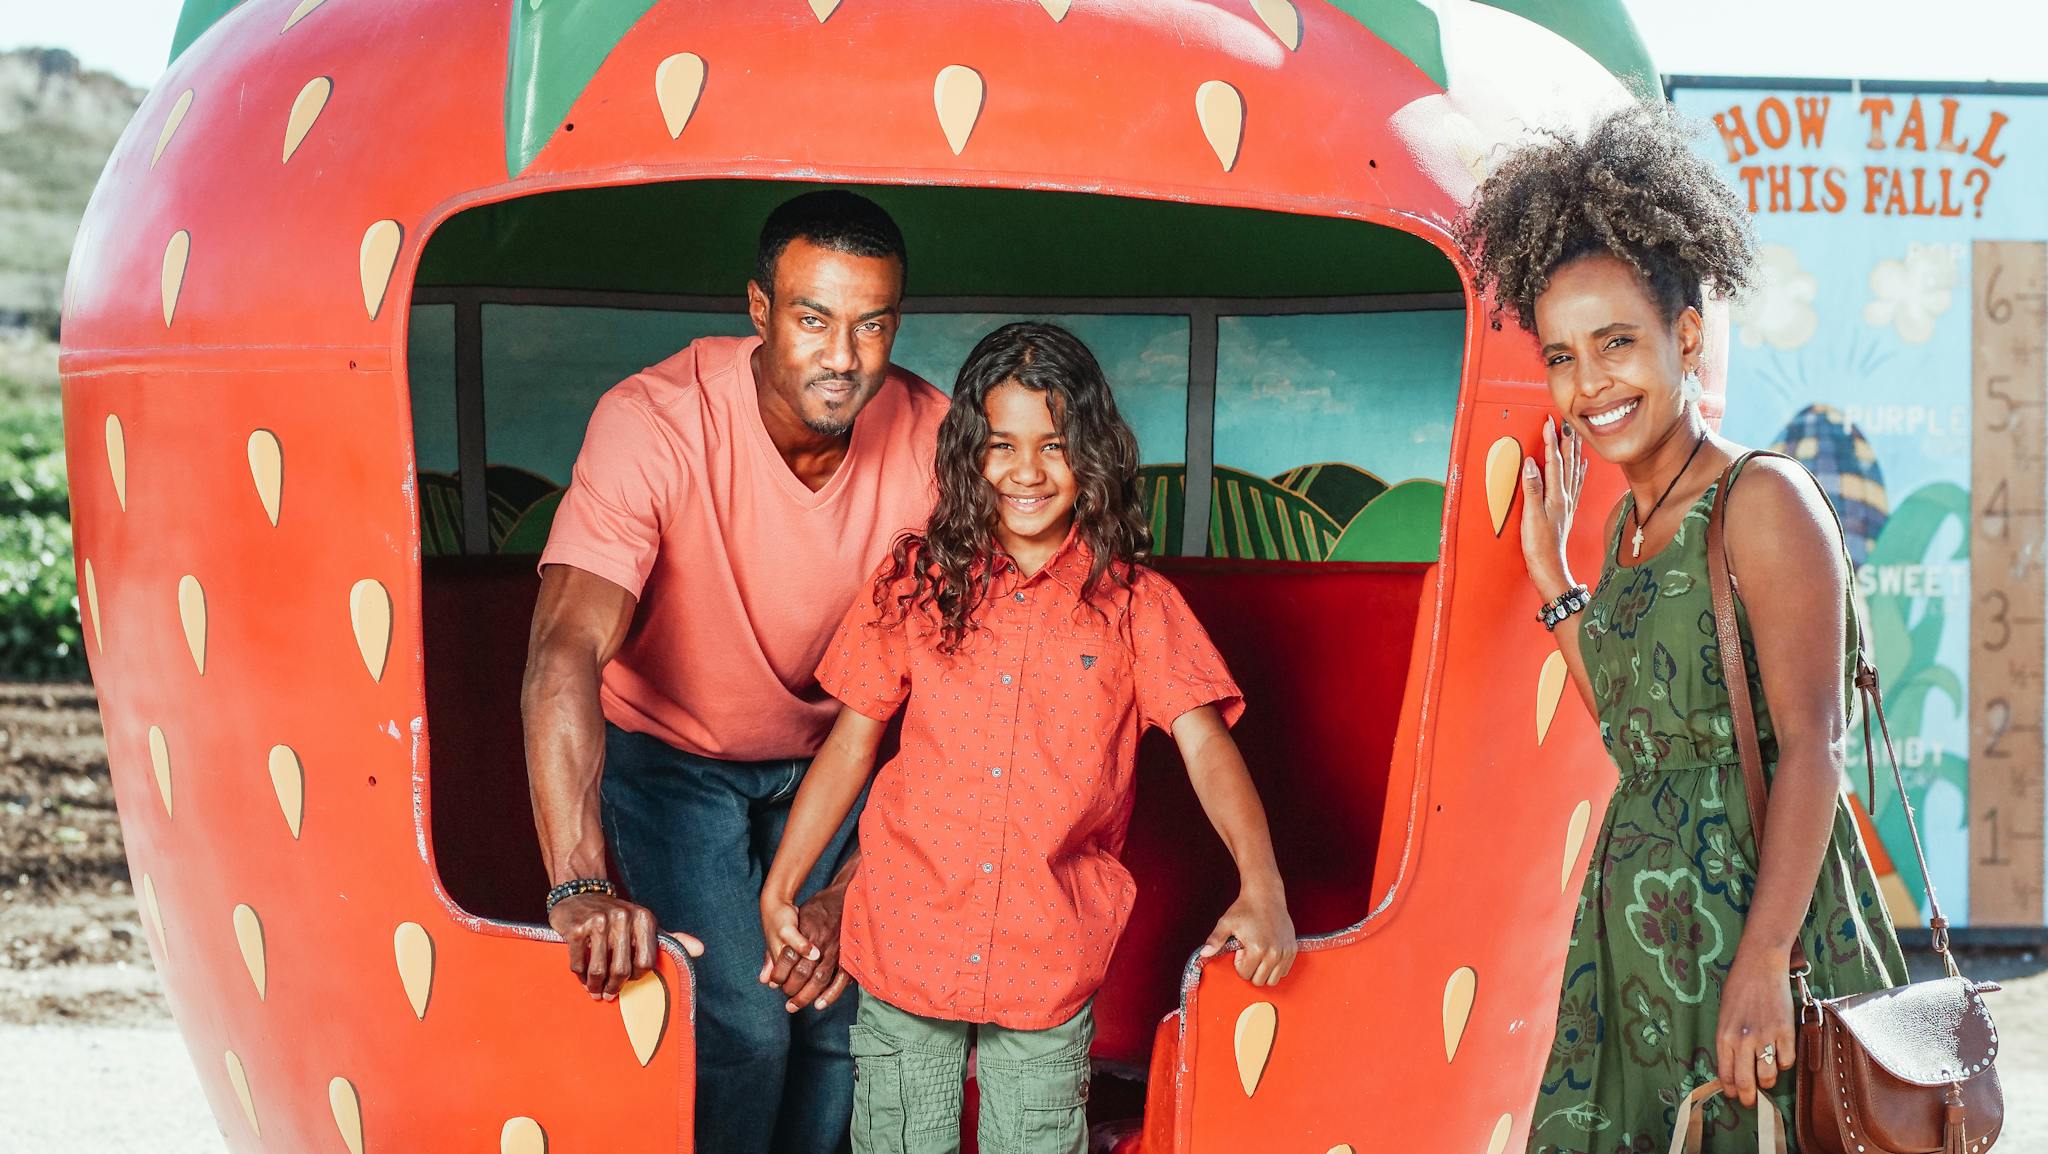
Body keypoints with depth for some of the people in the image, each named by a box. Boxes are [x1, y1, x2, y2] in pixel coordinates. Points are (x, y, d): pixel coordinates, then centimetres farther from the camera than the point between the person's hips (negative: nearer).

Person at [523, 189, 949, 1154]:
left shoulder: (929, 438, -19)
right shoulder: (656, 423, -30)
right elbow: (567, 651, -41)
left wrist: (850, 888, -25)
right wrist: (581, 886, -52)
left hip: (824, 749, 3)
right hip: (670, 750, -3)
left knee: (840, 1014, -5)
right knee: (743, 1028, -15)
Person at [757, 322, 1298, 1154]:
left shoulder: (1136, 606, -1)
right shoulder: (917, 583, 3)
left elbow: (1204, 744, -10)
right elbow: (851, 743, 8)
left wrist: (1261, 889, -24)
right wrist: (778, 889, 3)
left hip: (1050, 962, -1)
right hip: (907, 948, 1)